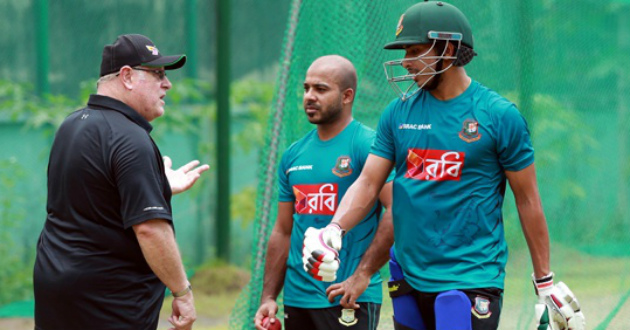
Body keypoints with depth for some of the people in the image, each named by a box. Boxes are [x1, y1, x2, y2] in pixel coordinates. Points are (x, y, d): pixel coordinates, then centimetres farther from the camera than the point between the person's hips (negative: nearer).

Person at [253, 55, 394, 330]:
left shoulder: (366, 145, -8)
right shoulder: (294, 155, 14)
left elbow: (397, 210, -18)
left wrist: (362, 275, -22)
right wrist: (268, 297, 12)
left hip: (350, 301, -7)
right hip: (297, 299, 7)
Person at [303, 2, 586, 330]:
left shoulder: (499, 115, -5)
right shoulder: (399, 112, 8)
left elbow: (527, 201, -1)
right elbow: (368, 183, 5)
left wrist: (545, 284, 1)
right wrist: (333, 229, -14)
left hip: (473, 280, -5)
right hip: (410, 276, 5)